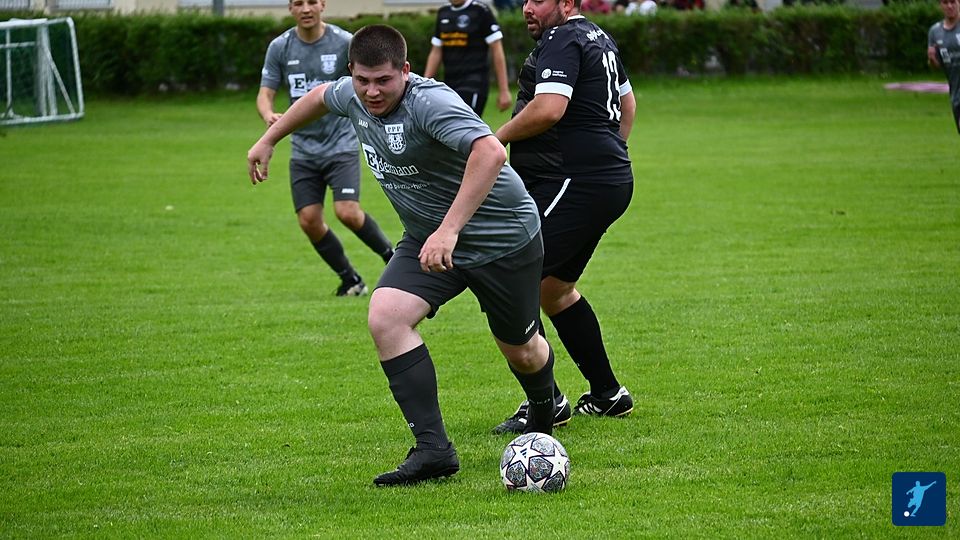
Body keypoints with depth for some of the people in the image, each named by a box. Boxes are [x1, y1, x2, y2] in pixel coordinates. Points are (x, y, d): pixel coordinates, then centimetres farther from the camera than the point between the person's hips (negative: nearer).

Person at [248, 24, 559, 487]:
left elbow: (491, 153, -47)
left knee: (520, 350, 10)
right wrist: (268, 140, 28)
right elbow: (320, 96, 19)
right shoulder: (352, 96, -7)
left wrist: (449, 229, -51)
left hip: (504, 238, -6)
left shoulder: (428, 102, -32)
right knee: (385, 318, -19)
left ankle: (545, 406, 49)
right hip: (426, 240, 6)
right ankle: (432, 449, -16)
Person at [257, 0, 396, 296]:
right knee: (309, 220, -3)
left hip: (341, 143, -4)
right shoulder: (280, 47, 0)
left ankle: (389, 253, 8)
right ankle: (350, 279, 15)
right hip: (303, 148, 4)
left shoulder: (344, 42, -8)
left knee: (347, 212, -19)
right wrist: (269, 116, -21)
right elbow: (265, 93, 1)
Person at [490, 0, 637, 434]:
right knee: (554, 289, 23)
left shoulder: (563, 41, -13)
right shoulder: (597, 37, 19)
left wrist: (497, 139, -12)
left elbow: (548, 109, -26)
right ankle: (607, 395, 28)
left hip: (574, 186, -11)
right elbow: (627, 102, 32)